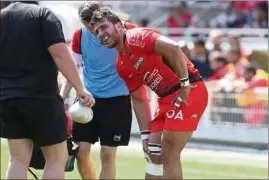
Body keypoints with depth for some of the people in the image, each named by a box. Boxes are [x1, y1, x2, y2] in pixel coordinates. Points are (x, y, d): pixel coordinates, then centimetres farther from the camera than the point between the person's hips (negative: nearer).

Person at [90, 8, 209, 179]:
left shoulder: (136, 38, -14)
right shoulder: (121, 67, 13)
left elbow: (173, 48, -28)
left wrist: (185, 84, -22)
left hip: (189, 92, -9)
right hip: (167, 98, 9)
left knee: (169, 155, -7)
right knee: (153, 153, 8)